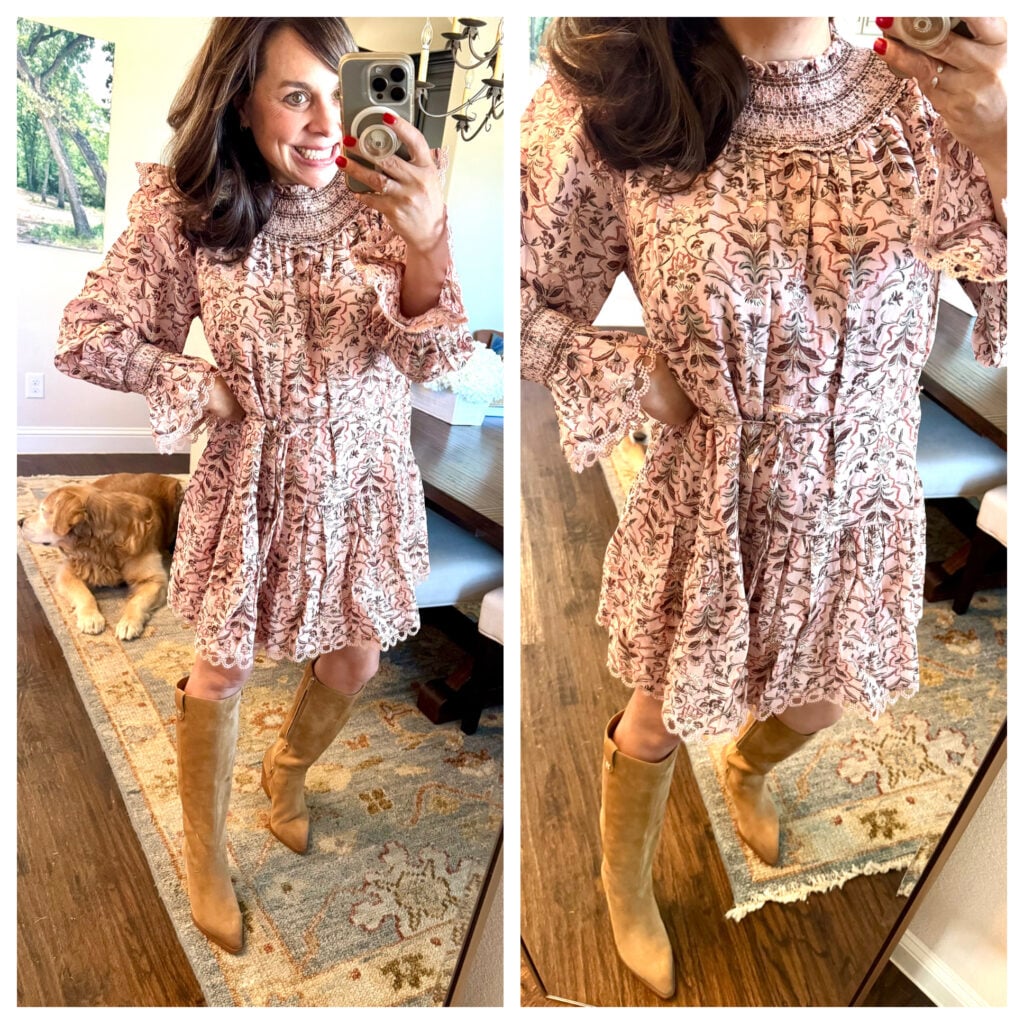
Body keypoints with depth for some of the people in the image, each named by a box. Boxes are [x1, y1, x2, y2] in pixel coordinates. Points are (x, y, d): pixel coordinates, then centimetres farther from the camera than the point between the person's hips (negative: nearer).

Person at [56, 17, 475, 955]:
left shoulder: (385, 198, -12)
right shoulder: (185, 209, -13)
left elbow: (435, 358, -21)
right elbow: (87, 337, -4)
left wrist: (426, 245, -39)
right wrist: (209, 390, -13)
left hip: (363, 481, 2)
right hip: (252, 484, -1)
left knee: (353, 664, 16)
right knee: (223, 669, 13)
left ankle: (288, 772, 51)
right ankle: (205, 849, 40)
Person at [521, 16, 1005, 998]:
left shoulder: (922, 99, -10)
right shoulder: (612, 103, -16)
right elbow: (527, 302, -8)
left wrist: (996, 132, -30)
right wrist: (651, 386, -17)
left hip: (863, 506, 3)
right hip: (708, 504, -3)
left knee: (816, 702, 28)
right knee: (661, 718, 20)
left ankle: (746, 767, 67)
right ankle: (625, 884, 54)